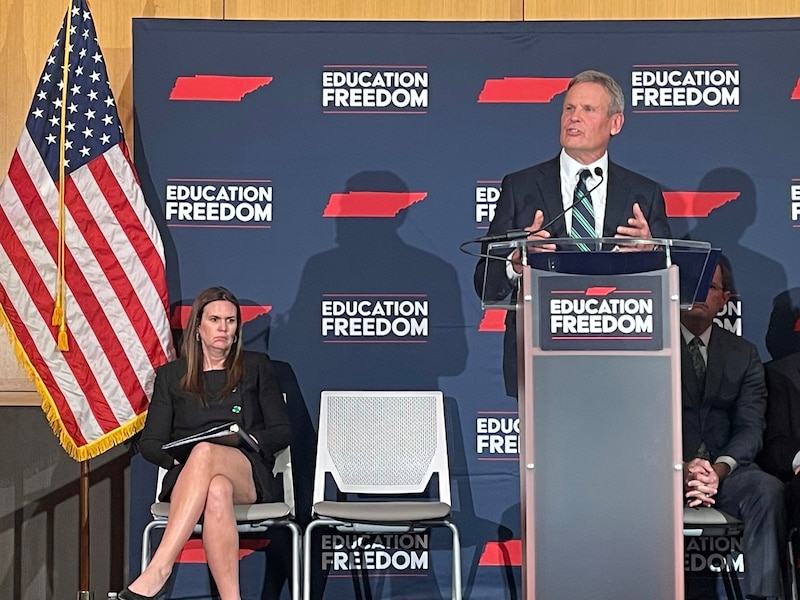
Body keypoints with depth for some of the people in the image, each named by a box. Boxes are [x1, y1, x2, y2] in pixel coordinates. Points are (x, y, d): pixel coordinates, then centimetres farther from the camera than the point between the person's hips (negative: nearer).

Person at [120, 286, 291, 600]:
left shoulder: (256, 367, 20)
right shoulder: (171, 375, 21)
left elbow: (282, 431, 14)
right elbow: (150, 443, 15)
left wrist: (250, 441, -8)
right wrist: (177, 456, -8)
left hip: (248, 474, 0)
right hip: (186, 476, 1)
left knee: (206, 452, -39)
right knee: (217, 489, -41)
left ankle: (158, 571, -49)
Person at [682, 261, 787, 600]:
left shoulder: (744, 354, 15)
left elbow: (749, 427, 4)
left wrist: (719, 469, -16)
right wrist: (682, 467, -19)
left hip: (724, 468, 2)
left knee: (769, 489, -29)